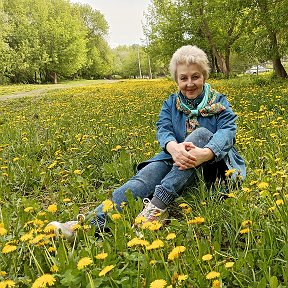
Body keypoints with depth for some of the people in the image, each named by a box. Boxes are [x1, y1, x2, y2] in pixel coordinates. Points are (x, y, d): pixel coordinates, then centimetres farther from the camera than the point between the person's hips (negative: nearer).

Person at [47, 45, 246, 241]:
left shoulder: (220, 103, 4)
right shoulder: (171, 104, 11)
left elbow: (228, 130, -15)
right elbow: (163, 130, -8)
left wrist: (205, 153, -40)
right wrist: (173, 147, -36)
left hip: (213, 165, -1)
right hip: (176, 160, 2)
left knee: (201, 133, -32)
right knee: (145, 176, -30)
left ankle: (157, 205, -45)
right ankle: (92, 223, -50)